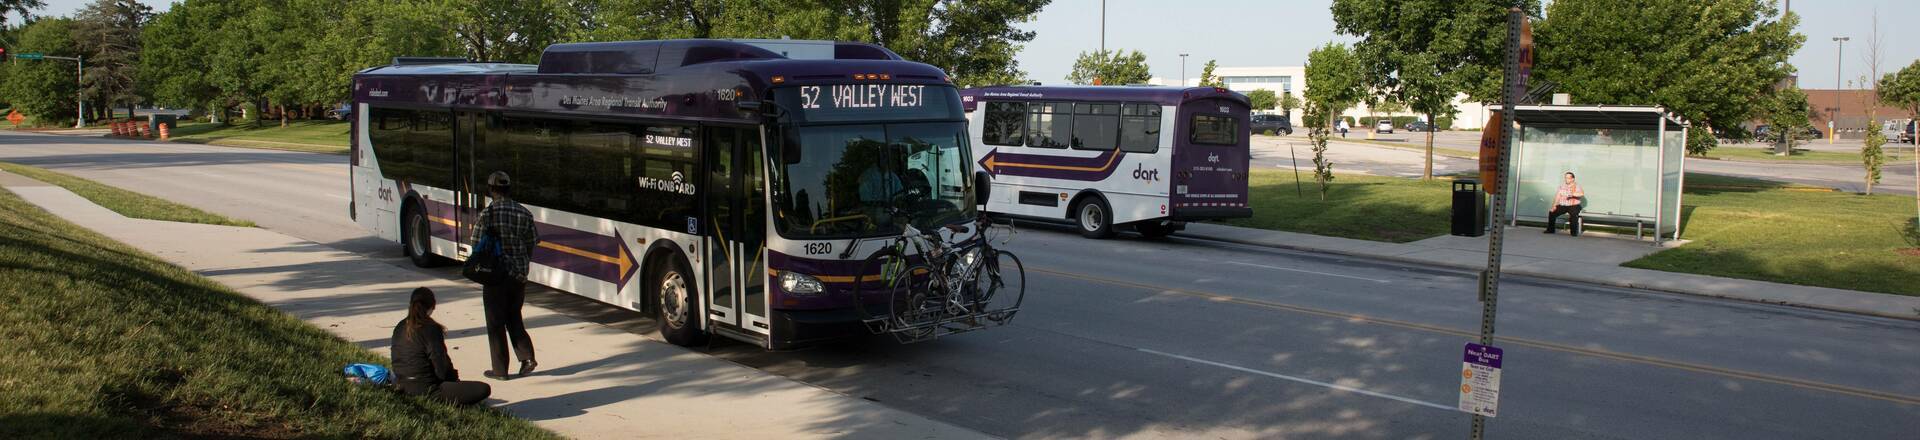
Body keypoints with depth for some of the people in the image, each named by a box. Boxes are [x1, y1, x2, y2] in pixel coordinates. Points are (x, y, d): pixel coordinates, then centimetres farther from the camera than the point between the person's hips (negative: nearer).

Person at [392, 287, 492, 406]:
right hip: (426, 390, -9)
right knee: (484, 389, -13)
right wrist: (454, 376, 7)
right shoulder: (432, 329, -16)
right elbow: (441, 367, -16)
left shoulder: (399, 328, 6)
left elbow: (396, 361, 16)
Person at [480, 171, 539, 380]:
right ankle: (527, 357, 6)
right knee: (514, 317, 20)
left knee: (496, 323, 6)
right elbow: (532, 243, 5)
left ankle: (500, 370, 10)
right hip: (519, 275, 4)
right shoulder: (524, 213, -1)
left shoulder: (487, 214, -13)